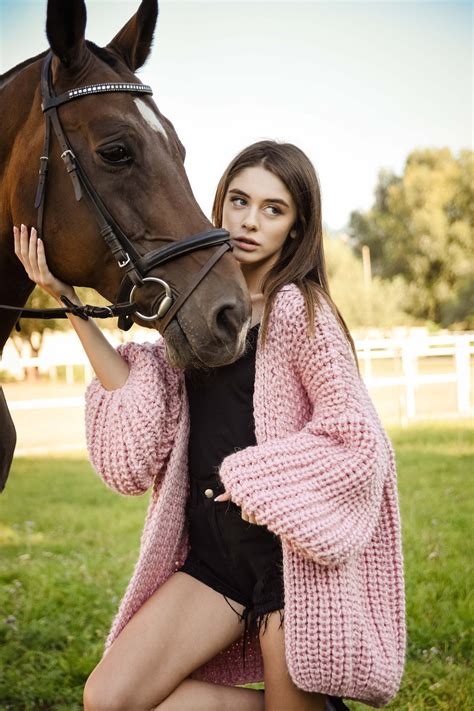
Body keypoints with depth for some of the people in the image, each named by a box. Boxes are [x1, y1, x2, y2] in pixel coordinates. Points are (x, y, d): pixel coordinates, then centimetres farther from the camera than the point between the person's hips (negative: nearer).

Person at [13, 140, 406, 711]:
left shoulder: (298, 309, -8)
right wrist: (70, 301, -1)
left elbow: (356, 437, -11)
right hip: (213, 549, 7)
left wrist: (254, 479, -14)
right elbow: (137, 403, 3)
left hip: (291, 546, -6)